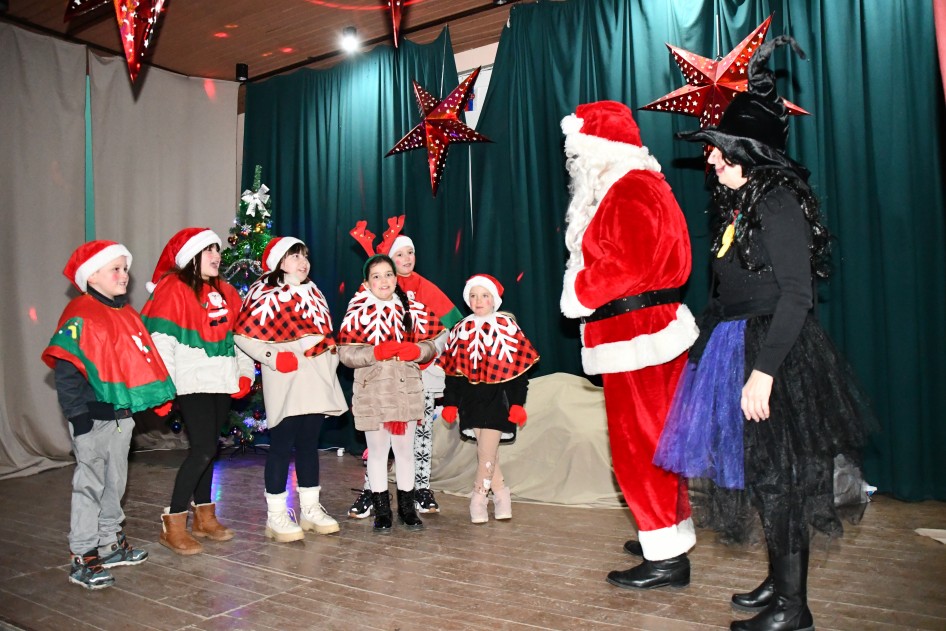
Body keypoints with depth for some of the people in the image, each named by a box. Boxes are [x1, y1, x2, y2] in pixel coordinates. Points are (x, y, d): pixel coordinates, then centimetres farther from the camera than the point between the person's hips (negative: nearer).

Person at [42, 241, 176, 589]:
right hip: (93, 416, -8)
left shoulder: (126, 313, 12)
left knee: (115, 483, 17)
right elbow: (66, 368, -18)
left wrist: (160, 397, 13)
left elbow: (143, 358, 17)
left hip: (122, 413, 8)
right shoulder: (79, 315, -13)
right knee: (90, 484, -1)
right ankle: (83, 558, 8)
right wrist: (78, 413, -21)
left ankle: (110, 544, 30)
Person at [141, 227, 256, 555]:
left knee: (206, 449, 13)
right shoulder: (173, 290, -7)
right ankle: (173, 524, -1)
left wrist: (245, 373, 12)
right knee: (203, 449, -11)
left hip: (222, 383, 7)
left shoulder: (225, 292, 15)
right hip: (193, 384, -7)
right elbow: (162, 340, -13)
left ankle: (204, 517, 23)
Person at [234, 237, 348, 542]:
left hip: (316, 383, 7)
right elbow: (242, 335, -13)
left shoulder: (312, 292, 18)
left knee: (309, 444, 13)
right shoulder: (266, 294, -6)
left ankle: (310, 509, 22)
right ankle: (276, 516, 9)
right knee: (282, 446, -1)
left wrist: (331, 357, 14)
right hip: (287, 383, -7)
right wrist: (274, 357, -18)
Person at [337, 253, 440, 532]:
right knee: (377, 451, 8)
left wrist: (415, 351, -12)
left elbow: (429, 345, 8)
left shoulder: (411, 309, 7)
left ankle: (407, 506, 25)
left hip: (407, 391, 3)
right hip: (372, 392, -3)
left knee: (405, 449, 11)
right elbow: (346, 353, -9)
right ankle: (381, 510, 20)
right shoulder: (358, 312, -4)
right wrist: (376, 352, -21)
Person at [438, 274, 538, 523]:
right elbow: (452, 370, 11)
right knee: (487, 451, 6)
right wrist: (450, 403, 7)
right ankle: (500, 493, 21)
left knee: (486, 451, -6)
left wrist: (518, 403, -6)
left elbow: (520, 368, -1)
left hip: (498, 397, -3)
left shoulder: (508, 327, -1)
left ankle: (479, 496, 7)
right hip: (471, 398, 3)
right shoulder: (461, 330, 8)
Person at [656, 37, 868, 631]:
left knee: (776, 475, -1)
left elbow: (796, 296, -19)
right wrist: (711, 349, 16)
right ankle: (780, 583, 32)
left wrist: (764, 371, -23)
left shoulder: (779, 204, -14)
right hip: (739, 348, 9)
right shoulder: (742, 205, 12)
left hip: (775, 354, -9)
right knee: (763, 473, 16)